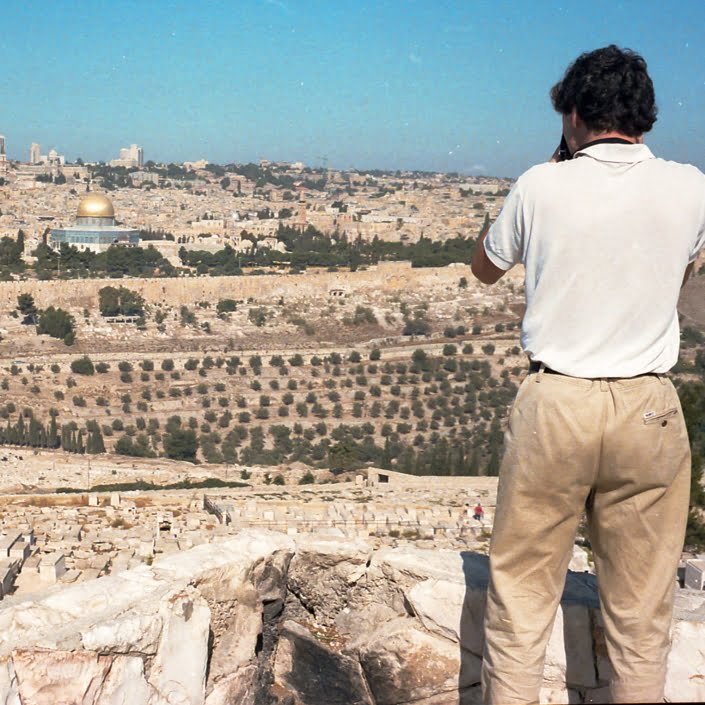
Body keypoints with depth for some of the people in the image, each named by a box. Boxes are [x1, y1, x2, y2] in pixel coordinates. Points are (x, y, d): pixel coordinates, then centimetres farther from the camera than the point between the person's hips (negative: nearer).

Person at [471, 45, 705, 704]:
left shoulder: (541, 187, -5)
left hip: (554, 402, -1)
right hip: (648, 409, 2)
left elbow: (485, 267, 14)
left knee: (520, 598, 9)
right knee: (641, 614, 11)